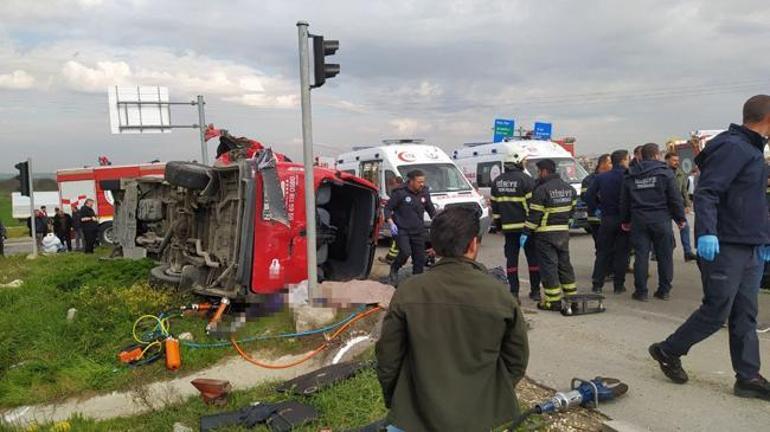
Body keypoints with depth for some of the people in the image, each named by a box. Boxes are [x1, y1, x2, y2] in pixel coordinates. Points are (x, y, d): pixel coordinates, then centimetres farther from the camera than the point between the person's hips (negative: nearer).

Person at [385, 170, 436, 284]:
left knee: (420, 258, 4)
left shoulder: (425, 193, 3)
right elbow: (388, 208, -5)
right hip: (401, 230, -5)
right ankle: (394, 269, 9)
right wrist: (391, 223, -17)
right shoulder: (400, 192, -12)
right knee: (405, 252, -21)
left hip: (418, 231, 5)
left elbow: (431, 209, 17)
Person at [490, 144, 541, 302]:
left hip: (508, 228, 4)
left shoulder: (497, 182, 8)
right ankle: (535, 291, 16)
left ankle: (513, 292, 5)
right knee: (533, 258, 8)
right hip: (525, 226, -4)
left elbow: (494, 206, 11)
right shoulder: (525, 179, -11)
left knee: (511, 258, 6)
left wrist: (498, 224, 18)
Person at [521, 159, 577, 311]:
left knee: (548, 266, -1)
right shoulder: (569, 188, 9)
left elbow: (534, 215, -17)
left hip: (545, 234, -7)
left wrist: (526, 233, -10)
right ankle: (571, 295, 23)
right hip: (563, 232, 7)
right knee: (564, 263, 17)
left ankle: (554, 300, 1)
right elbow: (571, 209, 14)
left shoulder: (541, 190, -16)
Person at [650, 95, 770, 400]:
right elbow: (706, 192, -24)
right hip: (724, 248, -10)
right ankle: (667, 351, 15)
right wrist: (706, 233, -33)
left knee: (745, 316, 11)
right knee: (716, 312, -2)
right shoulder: (732, 147, -13)